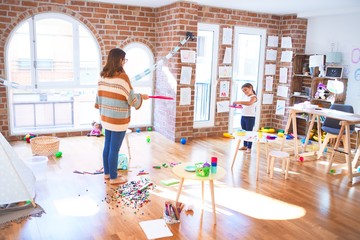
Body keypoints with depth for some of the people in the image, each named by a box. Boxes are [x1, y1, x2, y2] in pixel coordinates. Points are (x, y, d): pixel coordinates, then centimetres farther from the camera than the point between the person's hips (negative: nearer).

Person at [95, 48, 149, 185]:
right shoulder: (122, 76, -18)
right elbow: (131, 99, -14)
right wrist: (142, 97, 5)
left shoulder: (103, 76, 4)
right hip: (118, 120, -7)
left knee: (107, 146, 17)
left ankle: (107, 173, 31)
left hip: (106, 118, 7)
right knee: (114, 149, 3)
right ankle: (114, 178, 15)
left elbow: (99, 96, 11)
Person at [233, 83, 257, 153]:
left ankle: (249, 148, 6)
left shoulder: (253, 97, -12)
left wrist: (239, 102, -37)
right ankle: (245, 145, 25)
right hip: (243, 116, 7)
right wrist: (238, 105, -4)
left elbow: (249, 103, -31)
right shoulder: (244, 96, 11)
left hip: (250, 117, -7)